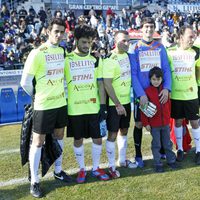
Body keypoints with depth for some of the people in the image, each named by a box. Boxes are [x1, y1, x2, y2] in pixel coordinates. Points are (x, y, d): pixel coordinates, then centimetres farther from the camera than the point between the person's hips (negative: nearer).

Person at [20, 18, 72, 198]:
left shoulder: (63, 51, 5)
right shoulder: (37, 53, -15)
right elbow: (25, 82, -12)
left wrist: (61, 93, 13)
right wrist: (38, 96, 0)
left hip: (61, 103, 7)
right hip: (44, 105, -6)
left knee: (59, 136, 17)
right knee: (38, 142, 2)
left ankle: (58, 171, 35)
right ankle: (34, 181, 14)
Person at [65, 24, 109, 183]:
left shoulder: (96, 59, 6)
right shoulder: (67, 59, -1)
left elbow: (100, 84, 6)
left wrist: (103, 106, -1)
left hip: (94, 107, 2)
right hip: (74, 109, -2)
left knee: (98, 138, 7)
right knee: (78, 139, 9)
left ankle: (96, 168, 25)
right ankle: (82, 169, 26)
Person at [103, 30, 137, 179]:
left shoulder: (127, 55, 5)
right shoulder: (110, 60, -18)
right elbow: (107, 85, -21)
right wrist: (118, 104, -20)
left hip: (126, 101, 7)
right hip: (114, 104, -7)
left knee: (124, 130, 17)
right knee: (113, 133, 0)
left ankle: (122, 160, 32)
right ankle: (112, 166, 13)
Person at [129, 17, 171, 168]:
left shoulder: (160, 47, 4)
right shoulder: (135, 49, -4)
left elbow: (166, 69, 1)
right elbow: (133, 74, -8)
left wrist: (166, 88, -14)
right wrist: (140, 94, -17)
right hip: (141, 94, -2)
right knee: (139, 124, 6)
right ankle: (138, 155, 21)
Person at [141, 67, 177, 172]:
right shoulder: (147, 91, -10)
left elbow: (168, 104, 10)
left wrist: (168, 118, 12)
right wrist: (146, 123, -9)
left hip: (165, 122, 3)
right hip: (154, 124, -3)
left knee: (167, 143, 16)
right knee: (156, 145, 7)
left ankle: (171, 160, 30)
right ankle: (158, 164, 17)